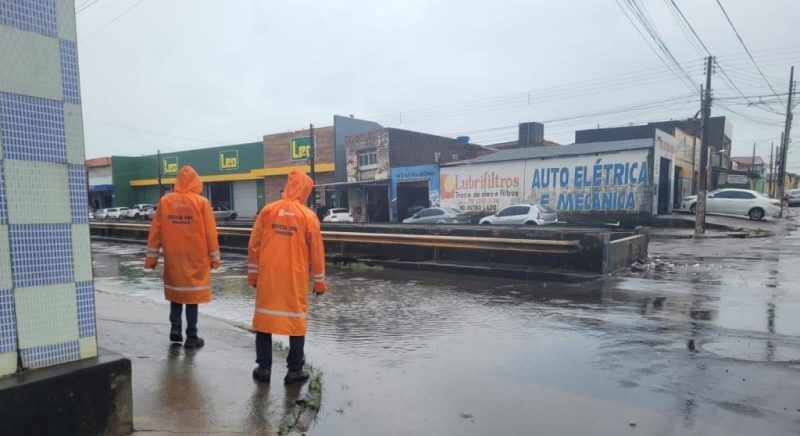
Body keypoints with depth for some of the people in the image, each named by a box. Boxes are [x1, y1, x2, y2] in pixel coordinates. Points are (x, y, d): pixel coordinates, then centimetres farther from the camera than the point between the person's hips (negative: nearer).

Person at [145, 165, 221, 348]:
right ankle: (191, 336, 7)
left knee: (176, 291, 20)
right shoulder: (202, 202, -8)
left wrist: (152, 255, 10)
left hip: (172, 256, 3)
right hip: (195, 257, -3)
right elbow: (210, 232, -6)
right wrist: (214, 257, 2)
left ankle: (175, 328, 12)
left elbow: (155, 231, 3)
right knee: (192, 293, 4)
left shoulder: (164, 201, 0)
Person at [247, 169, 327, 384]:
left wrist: (252, 273, 12)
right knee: (296, 320, 8)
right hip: (295, 278, -2)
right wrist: (319, 281, 8)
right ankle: (295, 370, 12)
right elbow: (316, 253, -2)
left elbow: (254, 246, 3)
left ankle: (264, 367, 17)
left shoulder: (267, 211, 1)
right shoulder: (309, 216, -5)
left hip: (267, 276, 2)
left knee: (265, 317, 12)